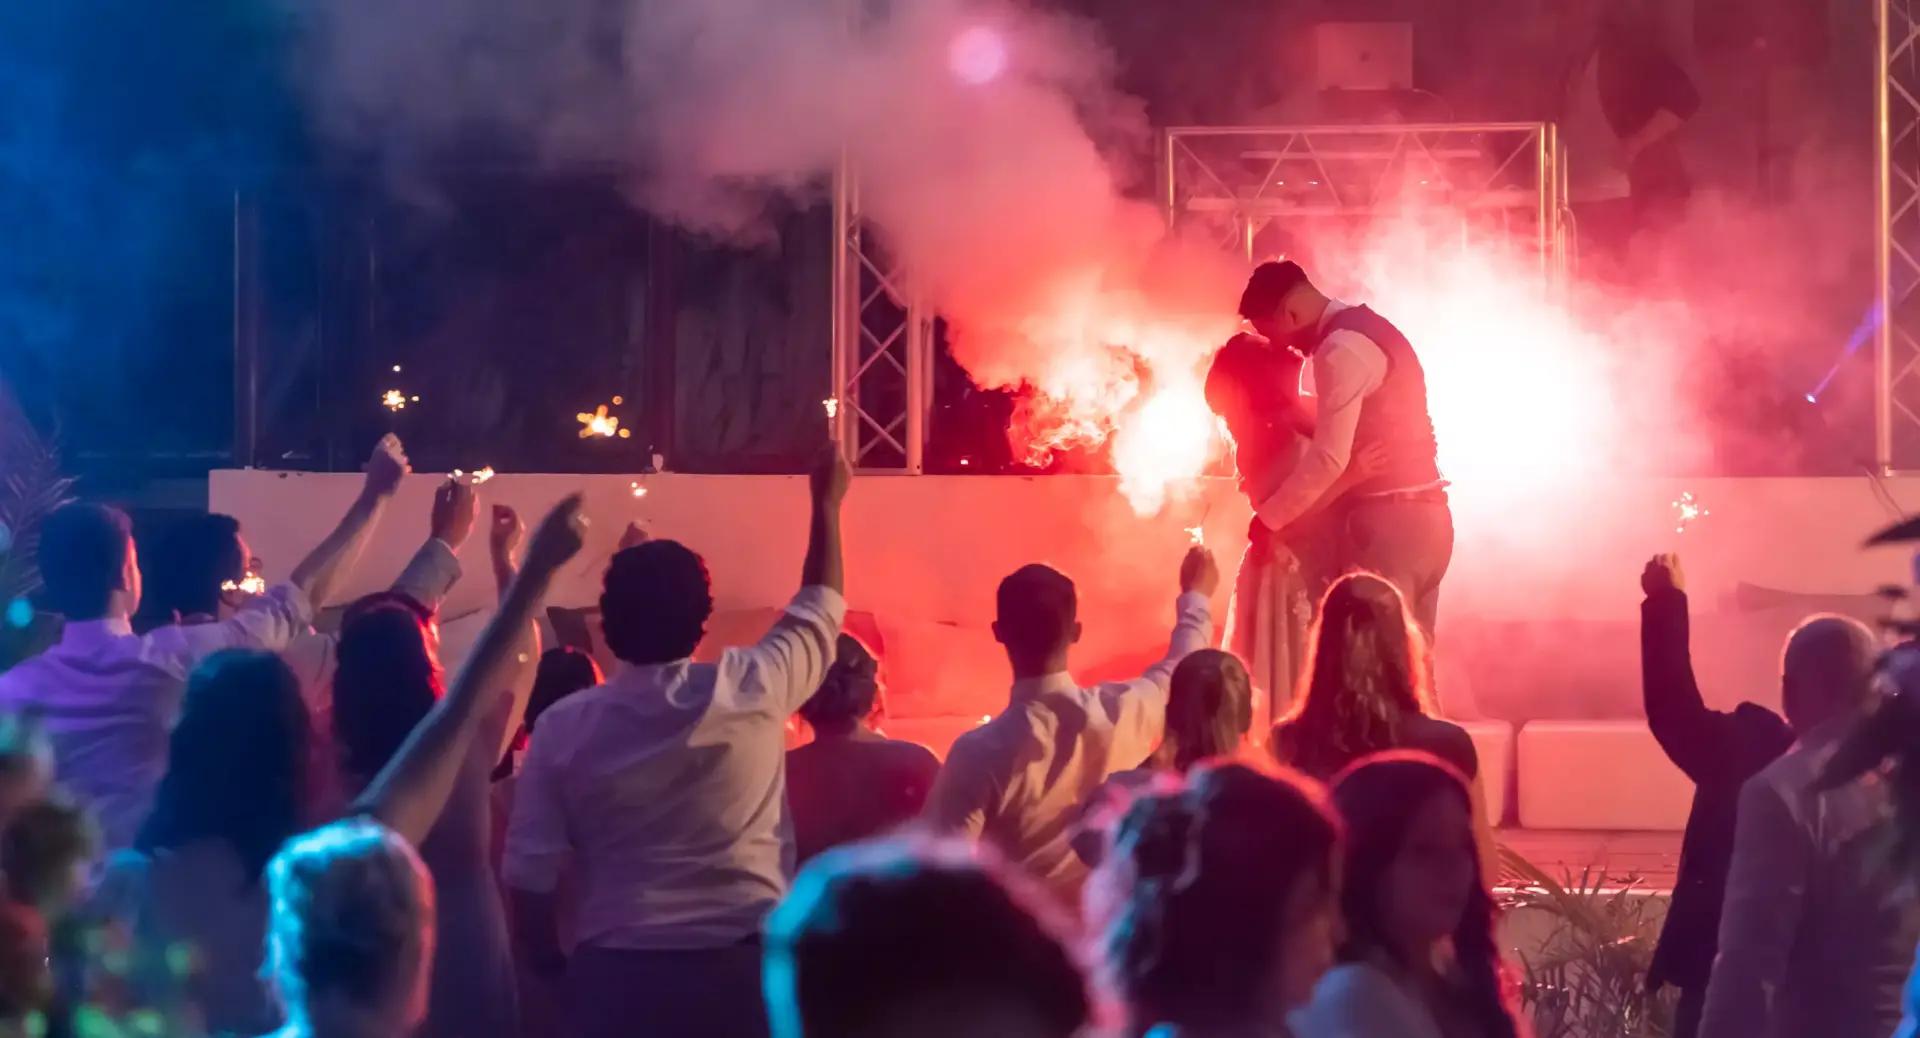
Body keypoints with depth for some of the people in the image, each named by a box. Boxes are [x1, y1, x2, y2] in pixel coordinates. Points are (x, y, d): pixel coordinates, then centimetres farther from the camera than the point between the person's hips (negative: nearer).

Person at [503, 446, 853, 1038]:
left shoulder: (564, 727, -3)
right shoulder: (752, 692, -5)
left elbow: (527, 873, -2)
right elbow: (819, 608, 14)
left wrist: (552, 966, 14)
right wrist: (827, 503, 27)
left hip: (617, 969, 1)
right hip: (744, 964, 0)